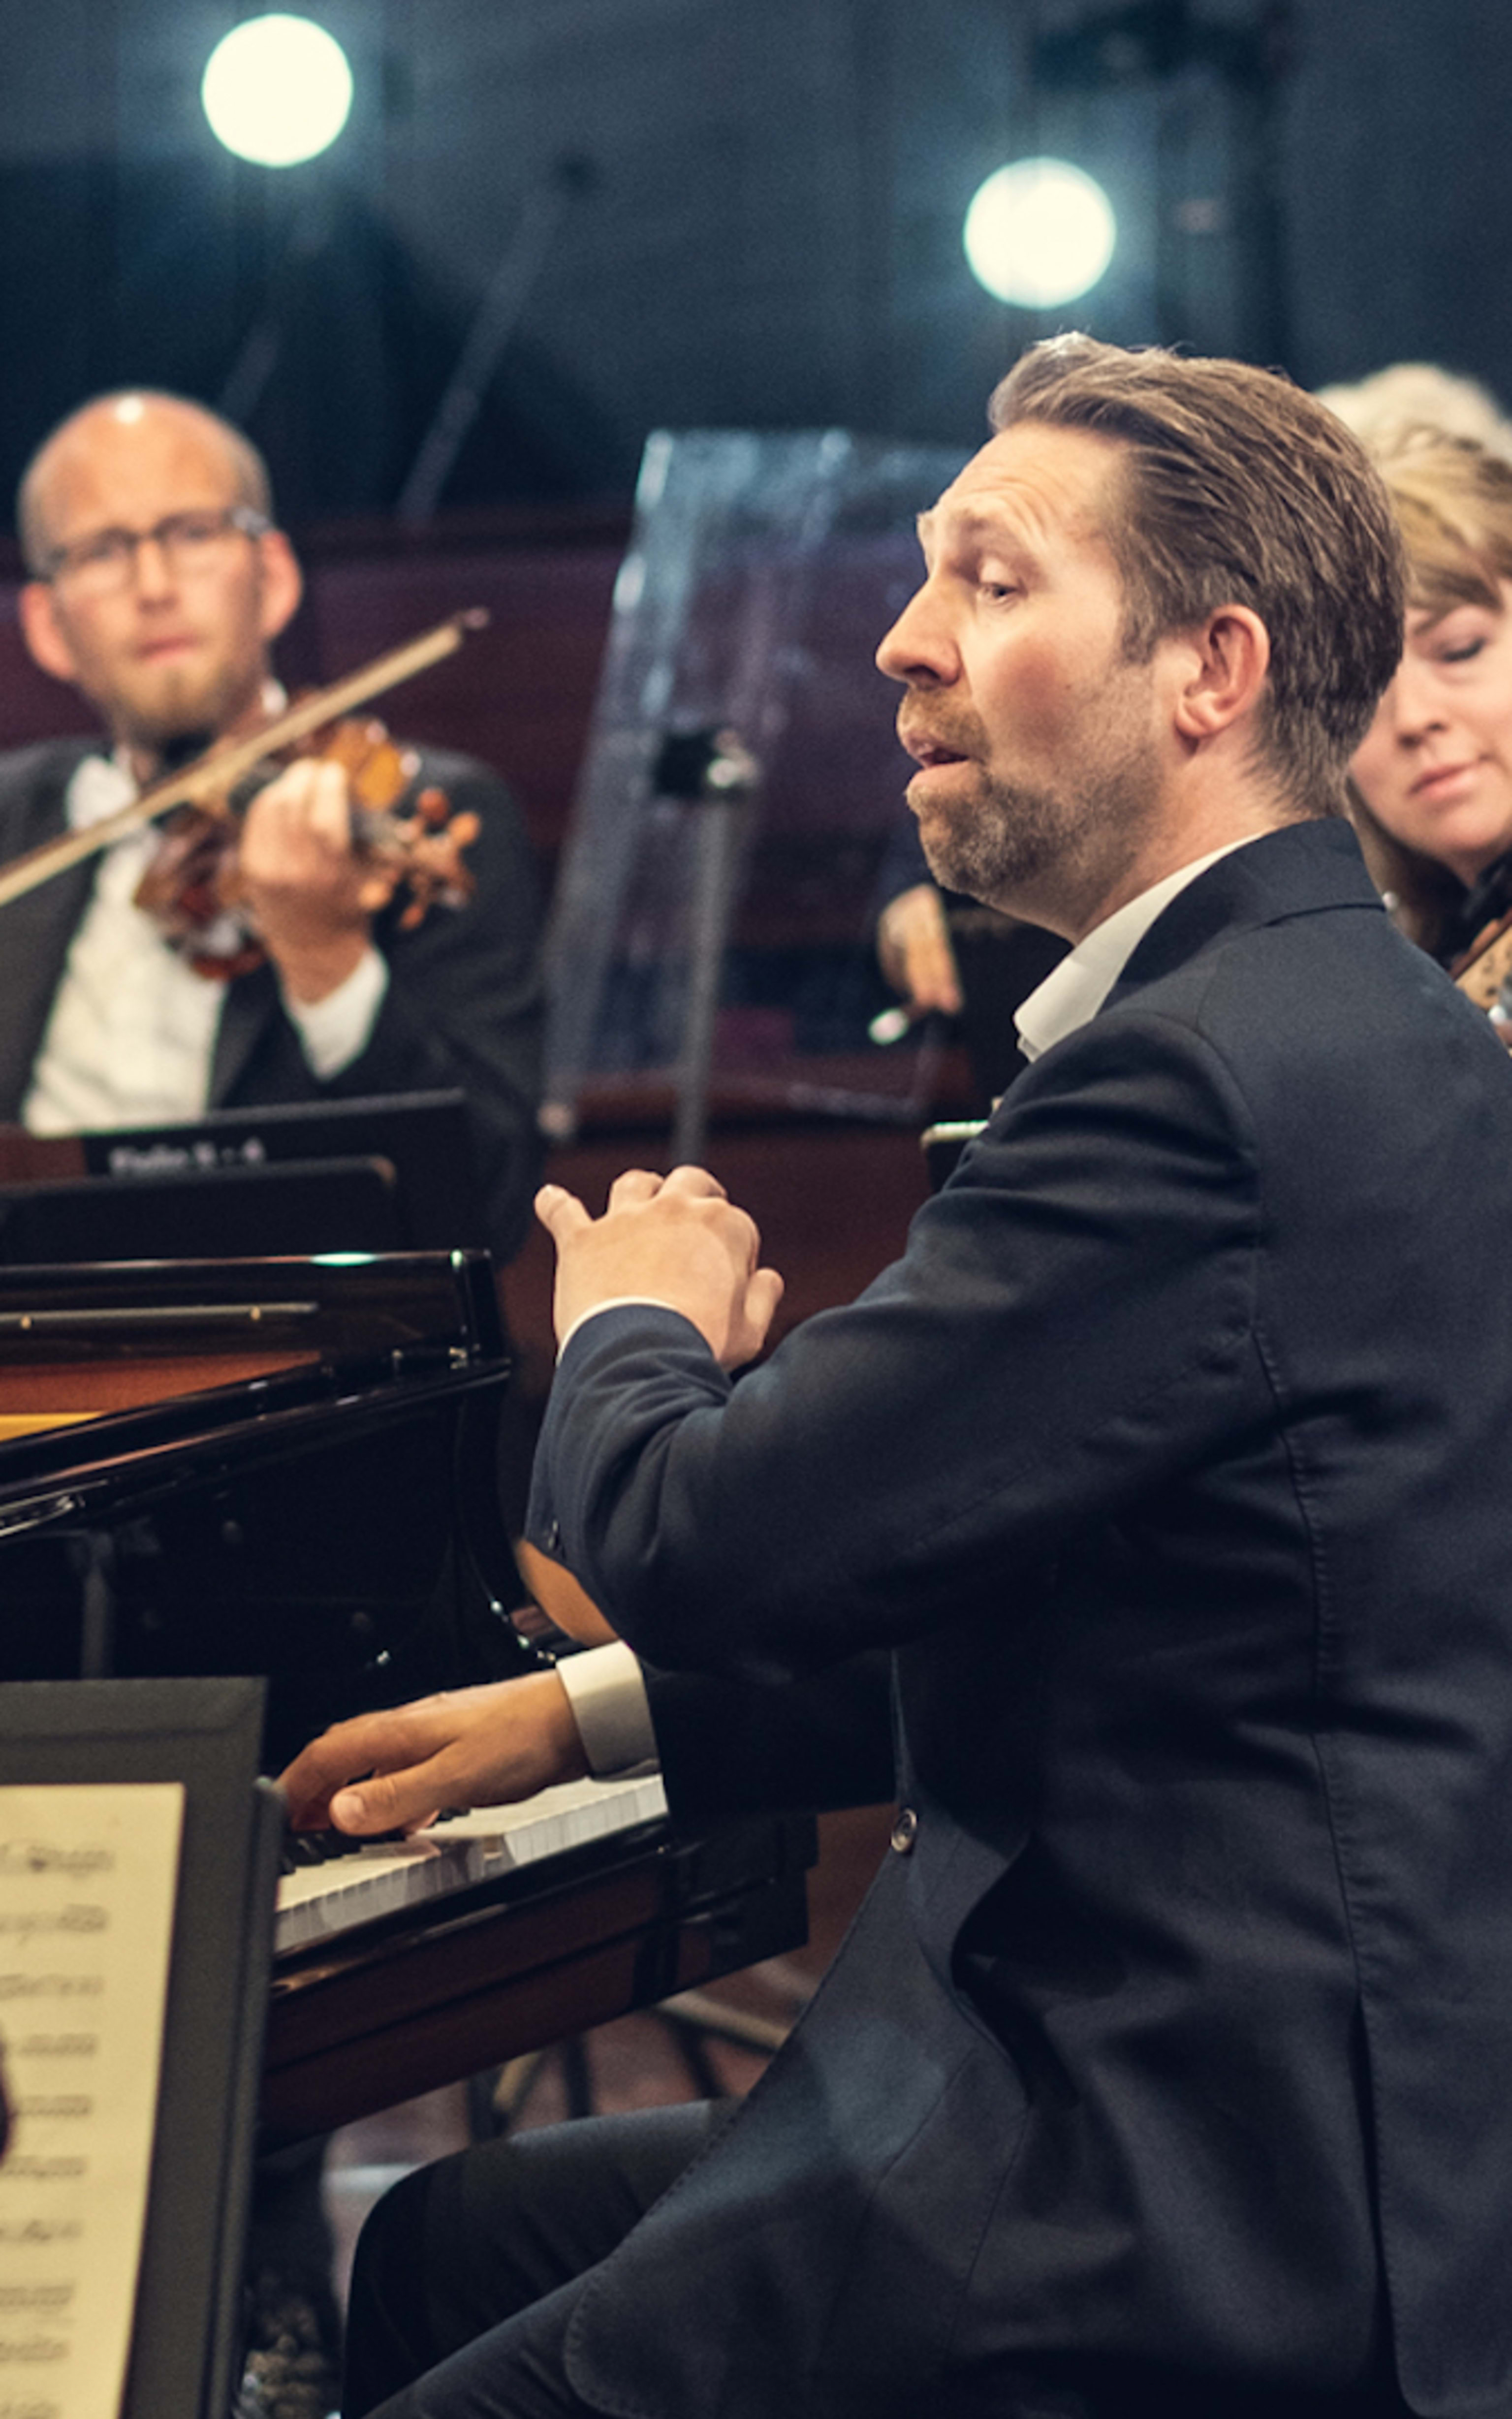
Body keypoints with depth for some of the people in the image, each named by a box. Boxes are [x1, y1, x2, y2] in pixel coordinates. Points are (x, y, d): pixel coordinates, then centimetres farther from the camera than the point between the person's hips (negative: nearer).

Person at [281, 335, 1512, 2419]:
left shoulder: (1191, 1087, -21)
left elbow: (681, 1544, -21)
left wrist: (636, 1327, 2)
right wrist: (595, 1715, 13)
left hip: (1212, 2243, -10)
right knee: (442, 2245, 19)